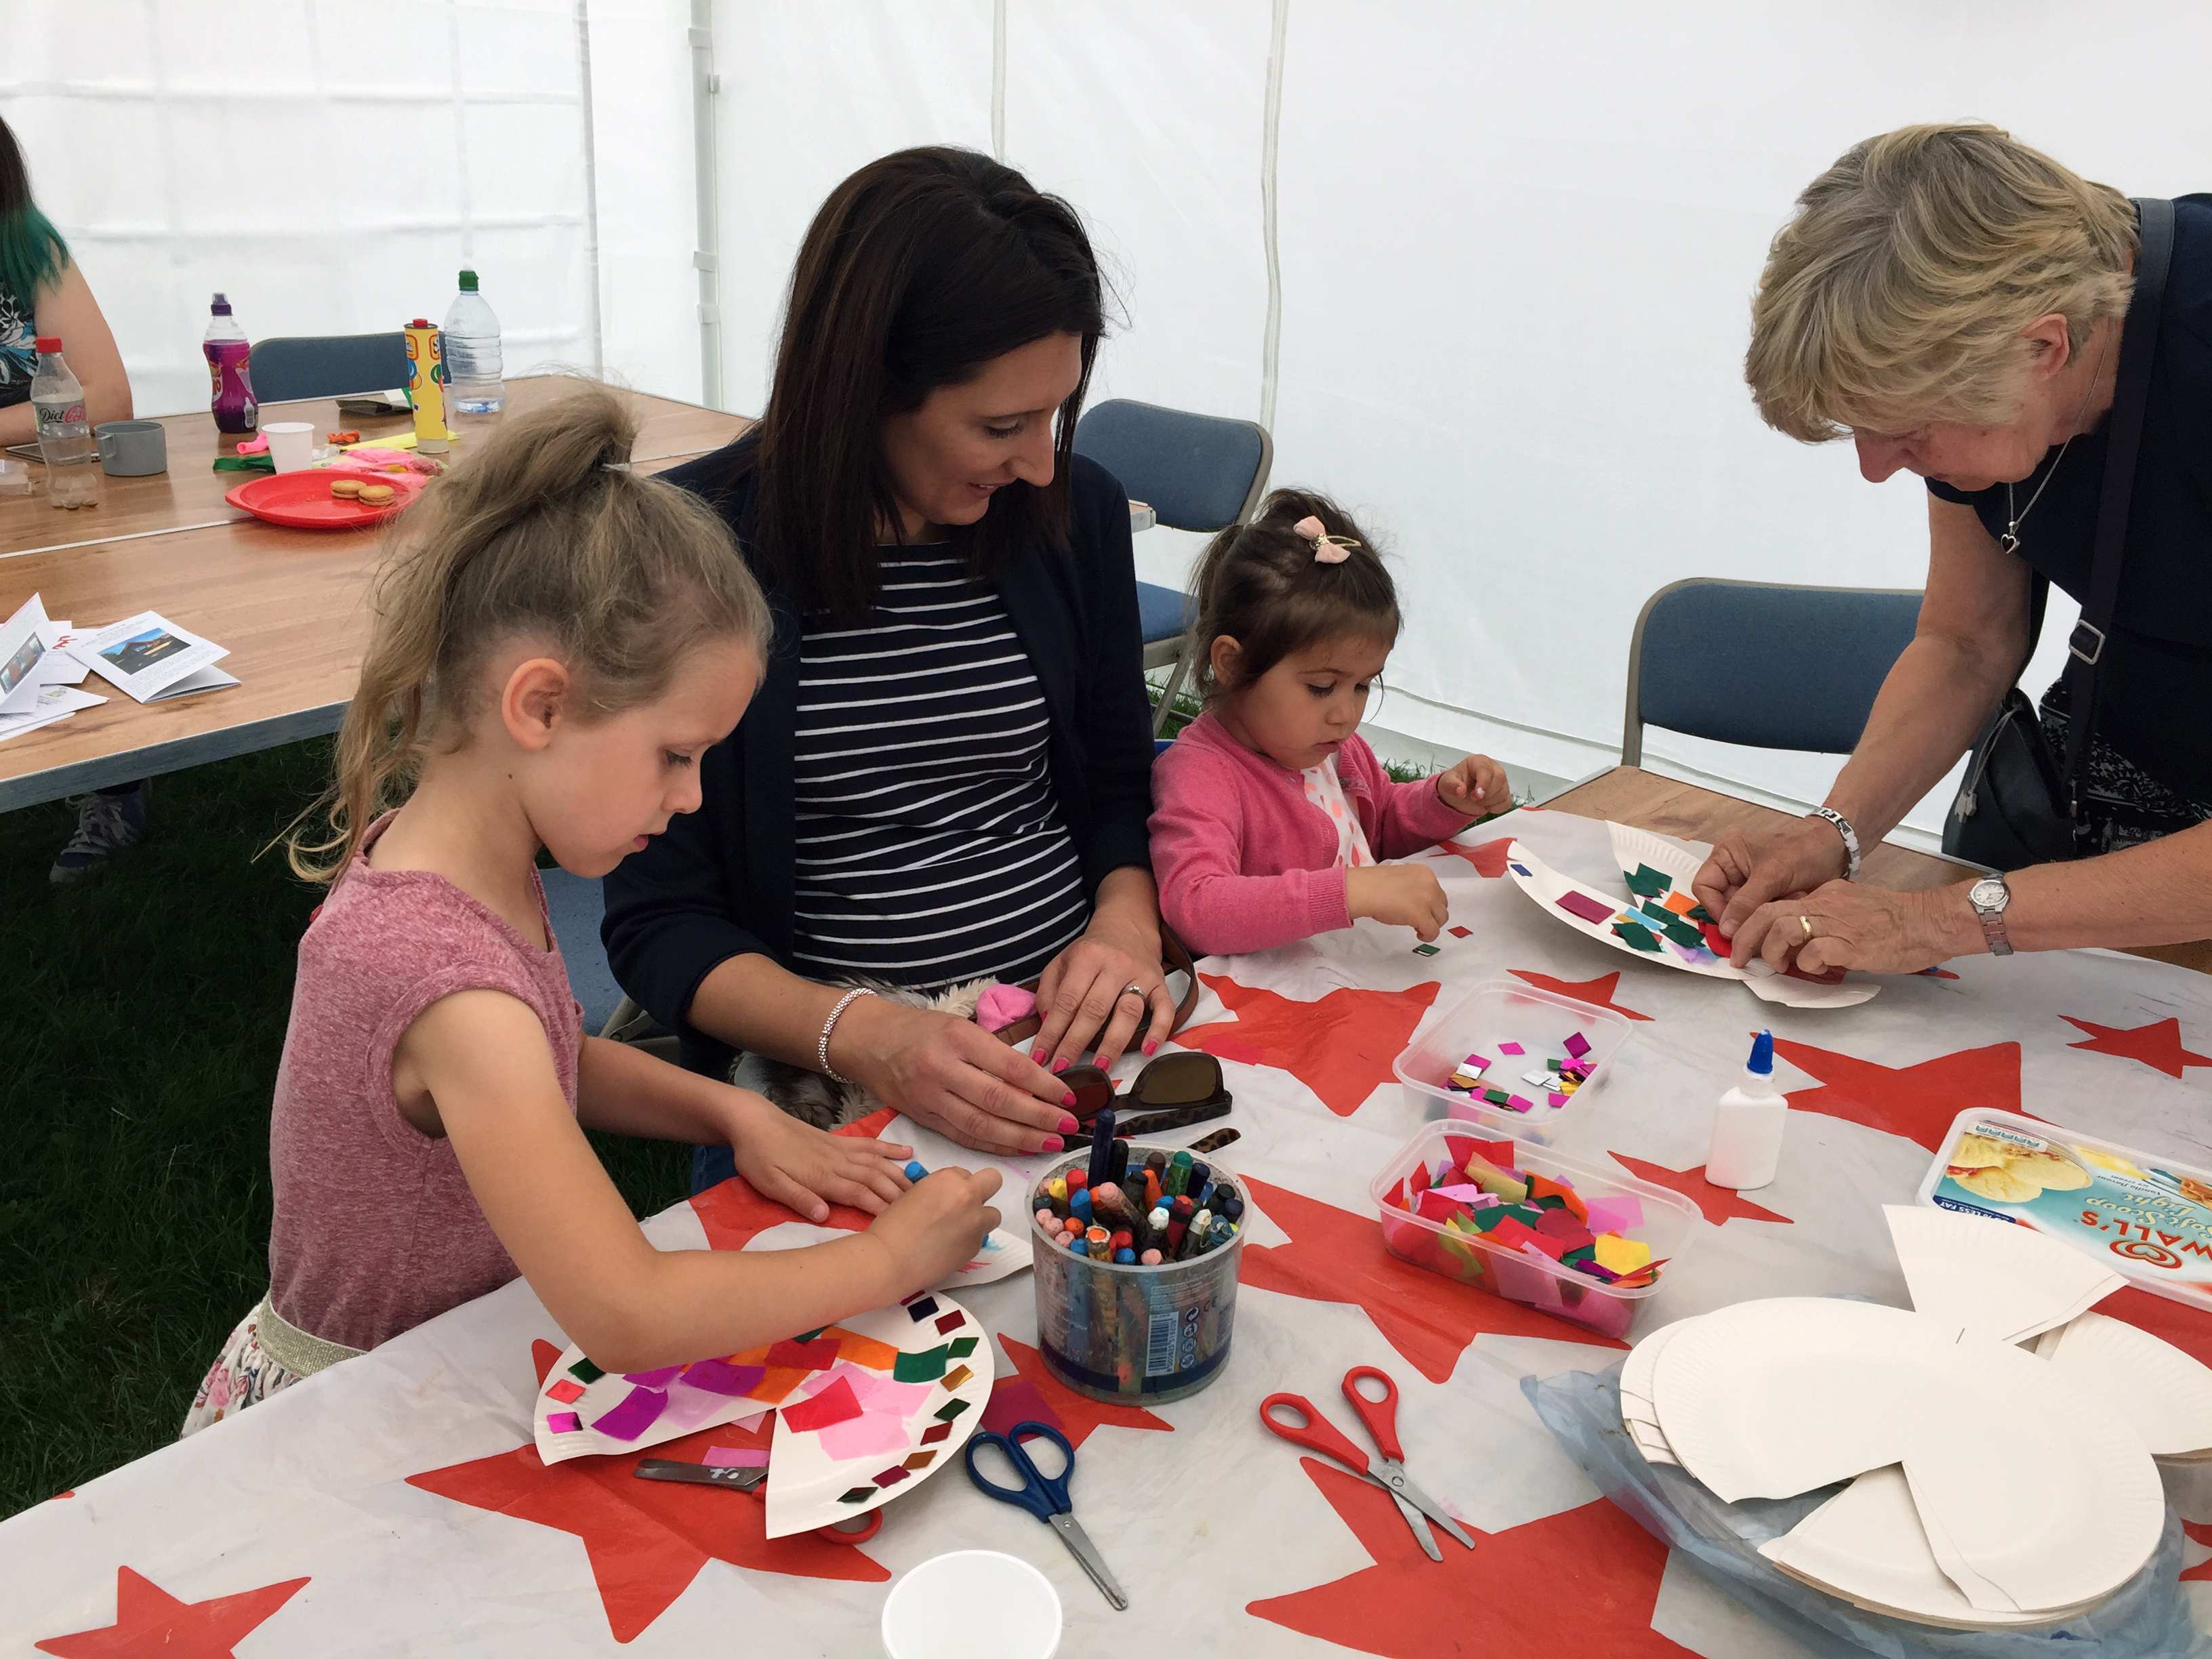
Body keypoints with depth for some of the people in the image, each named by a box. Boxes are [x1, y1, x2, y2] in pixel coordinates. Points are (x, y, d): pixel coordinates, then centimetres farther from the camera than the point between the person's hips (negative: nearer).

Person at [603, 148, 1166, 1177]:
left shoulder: (1074, 511, 5)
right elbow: (659, 922, -5)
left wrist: (1127, 927, -5)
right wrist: (858, 1036, -22)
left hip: (1072, 1046, 4)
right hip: (821, 1085, -3)